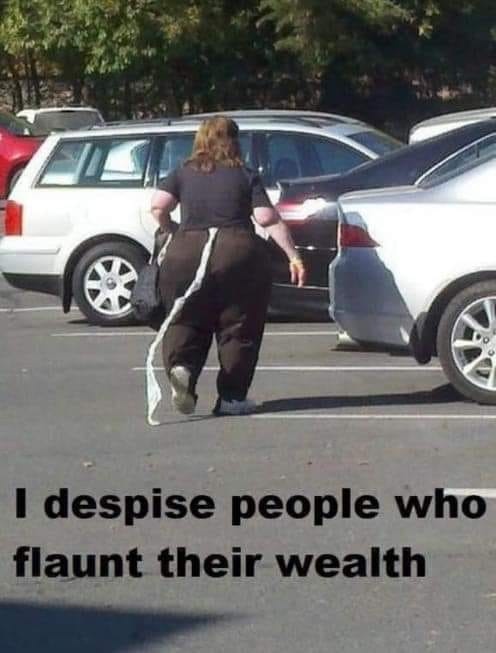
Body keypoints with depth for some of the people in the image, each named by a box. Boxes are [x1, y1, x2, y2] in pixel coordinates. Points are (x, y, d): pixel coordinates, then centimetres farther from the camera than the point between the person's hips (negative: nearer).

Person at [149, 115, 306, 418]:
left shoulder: (183, 174, 13)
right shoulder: (246, 176, 9)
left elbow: (158, 206, 1)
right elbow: (269, 218, -1)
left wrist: (172, 231, 19)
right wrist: (293, 256, -2)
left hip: (185, 254, 1)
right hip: (237, 252, -1)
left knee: (187, 323, 11)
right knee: (238, 328, 9)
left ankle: (182, 366, -17)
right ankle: (232, 397, 9)